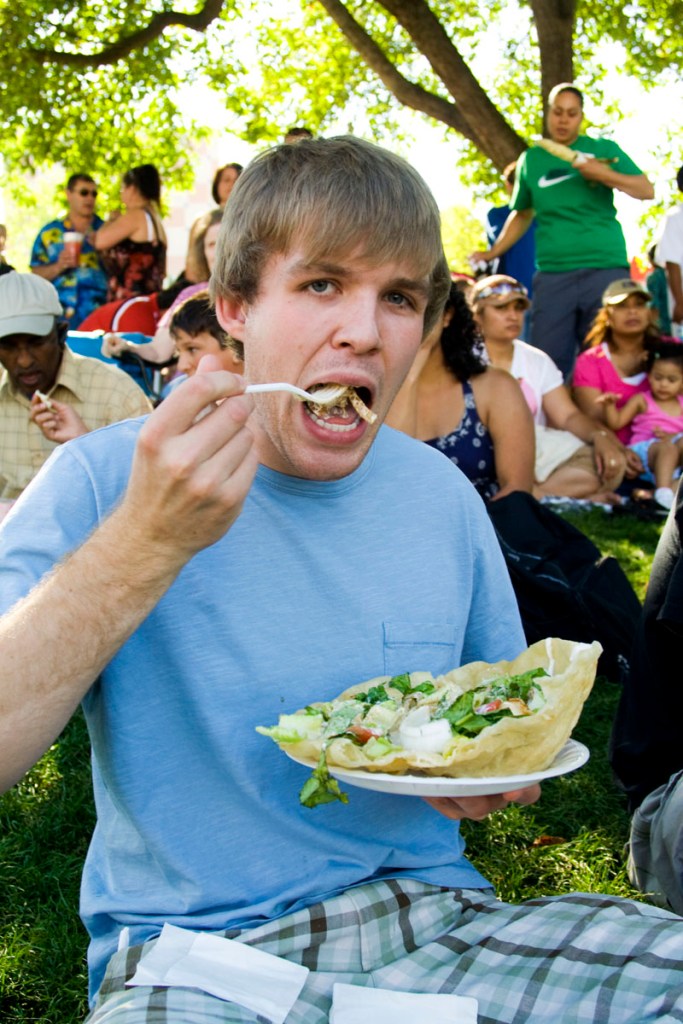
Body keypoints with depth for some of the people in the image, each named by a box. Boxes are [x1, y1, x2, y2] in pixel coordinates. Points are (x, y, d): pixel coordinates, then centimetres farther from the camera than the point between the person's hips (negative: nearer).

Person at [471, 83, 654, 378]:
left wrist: (603, 174, -12)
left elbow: (646, 190, 2)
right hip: (553, 274, 2)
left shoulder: (603, 149, 8)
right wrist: (492, 253, 18)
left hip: (606, 267, -1)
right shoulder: (531, 159, 14)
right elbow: (522, 214, 25)